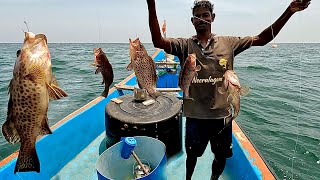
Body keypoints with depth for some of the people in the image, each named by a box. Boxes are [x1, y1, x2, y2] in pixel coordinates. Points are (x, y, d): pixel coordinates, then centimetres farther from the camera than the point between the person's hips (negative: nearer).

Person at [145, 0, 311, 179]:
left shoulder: (228, 43, 1)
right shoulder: (185, 45, -6)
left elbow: (262, 39, 2)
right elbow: (158, 42, -21)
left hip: (222, 115, 2)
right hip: (195, 116, -1)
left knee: (222, 157, 22)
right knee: (192, 155, 21)